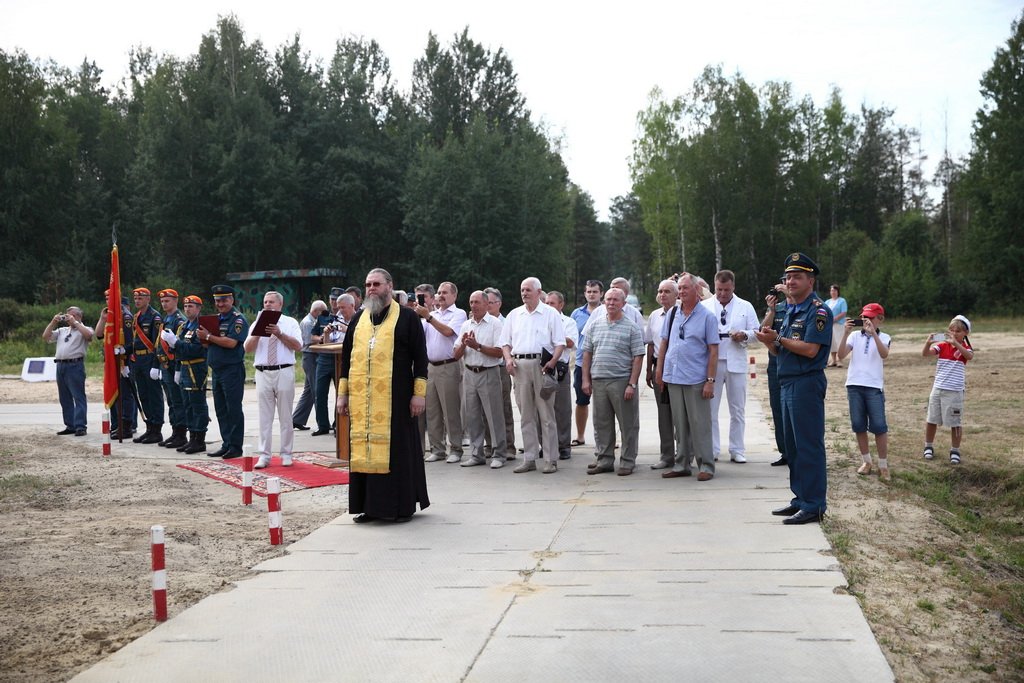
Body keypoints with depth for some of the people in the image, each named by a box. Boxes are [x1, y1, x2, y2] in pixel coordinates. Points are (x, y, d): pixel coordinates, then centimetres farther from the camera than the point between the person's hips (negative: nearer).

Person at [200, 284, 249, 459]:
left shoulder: (238, 320, -8)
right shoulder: (215, 319, 16)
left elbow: (231, 343, -20)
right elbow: (207, 343, 19)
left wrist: (208, 336, -14)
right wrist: (204, 338, -4)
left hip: (232, 370, -8)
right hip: (217, 370, 8)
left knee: (233, 410, -4)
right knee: (221, 410, 11)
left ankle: (236, 447, 0)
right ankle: (226, 444, 18)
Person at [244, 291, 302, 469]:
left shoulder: (290, 322, 7)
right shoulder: (257, 324, 12)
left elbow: (298, 345, -6)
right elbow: (247, 348, 3)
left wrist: (279, 334, -14)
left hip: (284, 372, -2)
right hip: (263, 373, 2)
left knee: (285, 416, 3)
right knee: (265, 417, 3)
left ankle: (286, 454, 10)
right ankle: (264, 455, 7)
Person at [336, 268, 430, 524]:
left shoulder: (407, 317, 1)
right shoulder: (359, 318, 14)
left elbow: (420, 357, -2)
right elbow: (346, 357, 16)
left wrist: (419, 393, -9)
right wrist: (342, 393, 10)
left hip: (394, 397, -4)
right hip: (361, 398, 4)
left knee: (396, 448, -1)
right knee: (364, 448, 5)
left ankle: (402, 505, 9)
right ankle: (370, 505, 13)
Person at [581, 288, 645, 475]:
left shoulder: (632, 327, -1)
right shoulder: (595, 326, 12)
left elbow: (638, 358, -5)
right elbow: (587, 353, 15)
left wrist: (632, 384, -12)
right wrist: (586, 379, 6)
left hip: (622, 381, -4)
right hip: (598, 381, 4)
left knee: (628, 424, 1)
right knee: (601, 424, 10)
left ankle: (627, 462, 10)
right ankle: (604, 460, 19)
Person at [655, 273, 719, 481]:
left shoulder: (707, 317, -3)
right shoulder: (672, 314, 11)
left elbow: (713, 351, -5)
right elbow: (664, 343, 17)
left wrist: (710, 380, -11)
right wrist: (659, 369, 10)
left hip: (696, 380, -5)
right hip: (673, 378, 5)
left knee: (700, 425, -2)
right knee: (680, 425, 11)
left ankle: (706, 466, 5)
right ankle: (682, 465, 18)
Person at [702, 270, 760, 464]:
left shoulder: (746, 307, 7)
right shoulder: (704, 306, 6)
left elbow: (756, 332, 7)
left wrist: (745, 335, -14)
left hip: (736, 364, 1)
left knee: (737, 410, 6)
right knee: (710, 409, 2)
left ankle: (737, 450, 14)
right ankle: (711, 450, 11)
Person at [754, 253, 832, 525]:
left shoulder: (818, 310, -10)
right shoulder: (790, 310, 18)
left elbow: (810, 349, -20)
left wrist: (779, 339, -13)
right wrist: (770, 342, -1)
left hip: (807, 383, -10)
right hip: (787, 383, 10)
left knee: (809, 445, -6)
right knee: (792, 445, 13)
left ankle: (813, 506, -1)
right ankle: (800, 499, 21)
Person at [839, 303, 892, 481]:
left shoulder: (884, 337, 2)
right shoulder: (855, 336, 6)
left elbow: (884, 354, -20)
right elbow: (841, 355, -7)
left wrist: (873, 332, -26)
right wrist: (845, 333, -17)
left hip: (874, 387, -2)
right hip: (854, 385, 3)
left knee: (878, 426, -4)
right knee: (858, 425, 8)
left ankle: (883, 465, 5)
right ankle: (866, 461, 21)